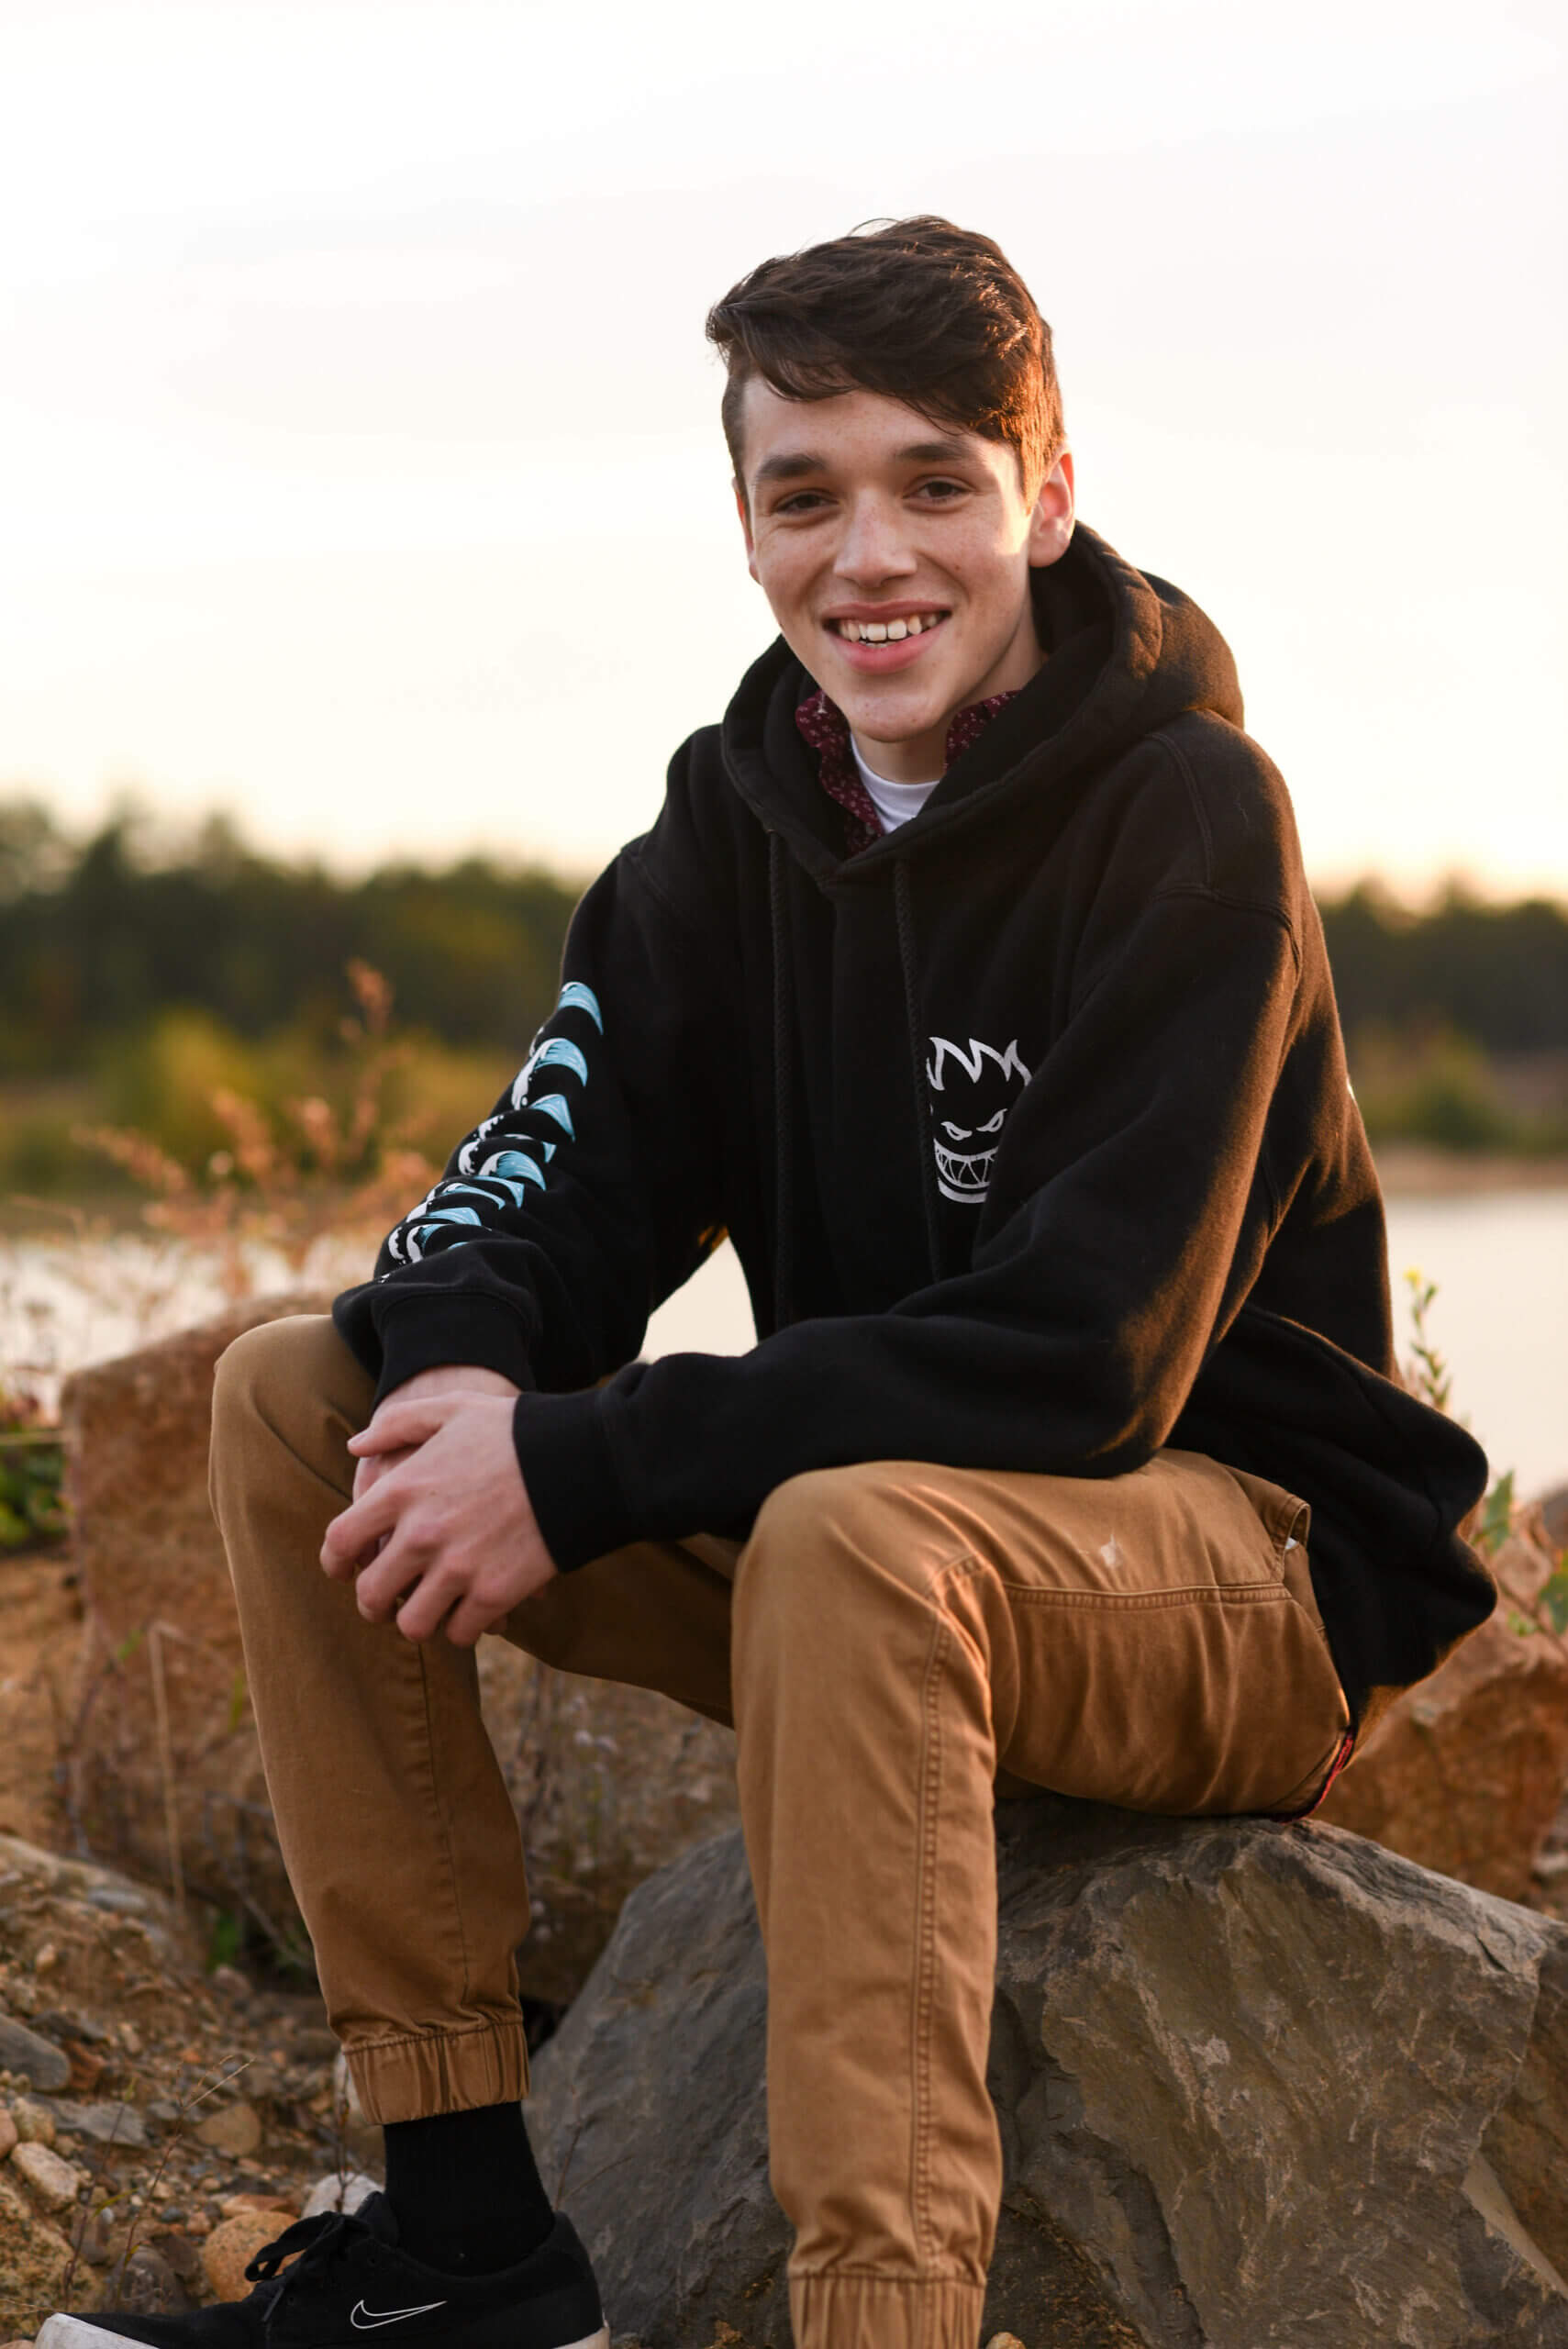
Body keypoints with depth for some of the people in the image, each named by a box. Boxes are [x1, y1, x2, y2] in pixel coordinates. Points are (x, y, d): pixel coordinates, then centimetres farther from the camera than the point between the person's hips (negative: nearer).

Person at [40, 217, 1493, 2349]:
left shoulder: (1189, 816, -16)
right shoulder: (741, 815, 5)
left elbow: (1083, 1360, -25)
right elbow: (552, 1185, -1)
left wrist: (581, 1467, -27)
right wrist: (470, 1387, -26)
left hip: (1245, 1555, -7)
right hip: (851, 1519, 7)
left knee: (850, 1533, -39)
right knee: (297, 1395, -6)